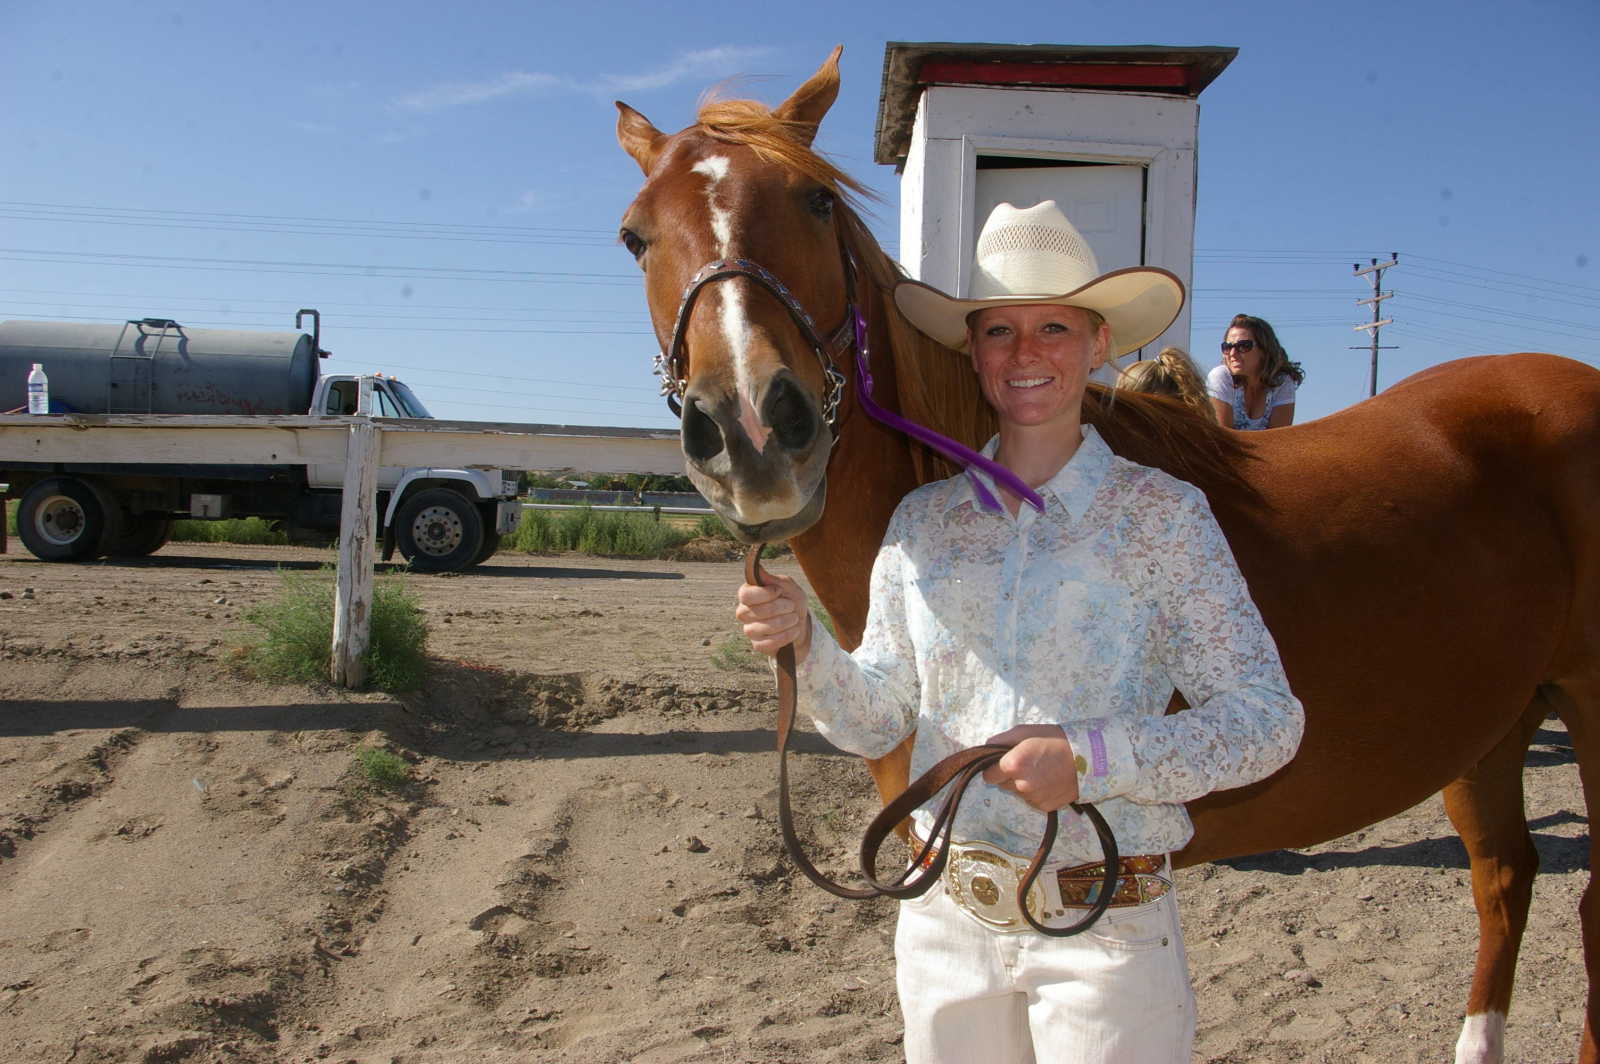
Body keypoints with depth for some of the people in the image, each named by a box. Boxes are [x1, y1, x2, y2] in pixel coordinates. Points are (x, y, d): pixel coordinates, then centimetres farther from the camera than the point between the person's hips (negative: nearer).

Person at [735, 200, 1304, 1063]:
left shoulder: (1160, 513, -8)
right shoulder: (923, 519, 2)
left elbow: (1266, 721, -10)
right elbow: (876, 719, 5)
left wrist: (1094, 758, -23)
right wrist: (805, 644, -14)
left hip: (1106, 931, -3)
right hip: (943, 921, 3)